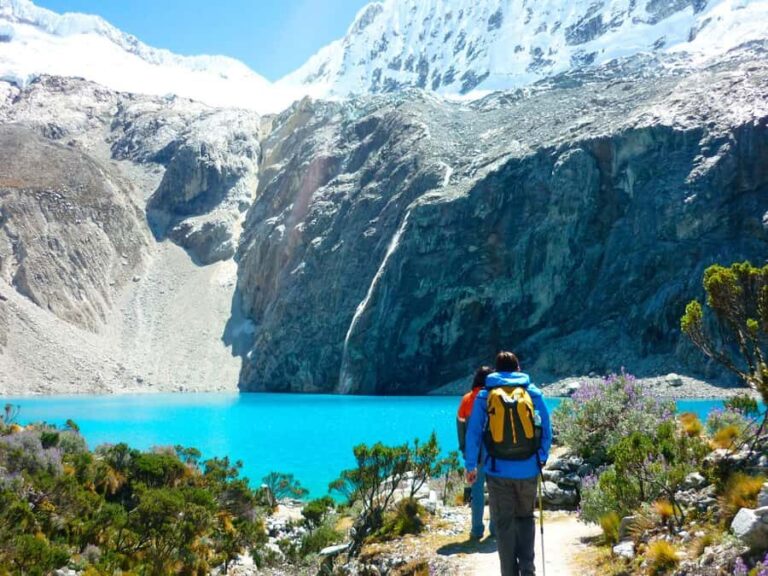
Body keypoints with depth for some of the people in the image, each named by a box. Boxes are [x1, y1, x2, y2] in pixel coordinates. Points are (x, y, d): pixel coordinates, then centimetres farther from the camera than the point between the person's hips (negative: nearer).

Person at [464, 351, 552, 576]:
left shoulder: (484, 396, 1)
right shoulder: (534, 393, 3)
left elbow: (473, 433, 0)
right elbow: (547, 430, 6)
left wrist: (471, 465, 5)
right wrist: (542, 459, 18)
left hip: (498, 471, -1)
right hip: (528, 470, 1)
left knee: (504, 523, 8)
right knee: (526, 518, 18)